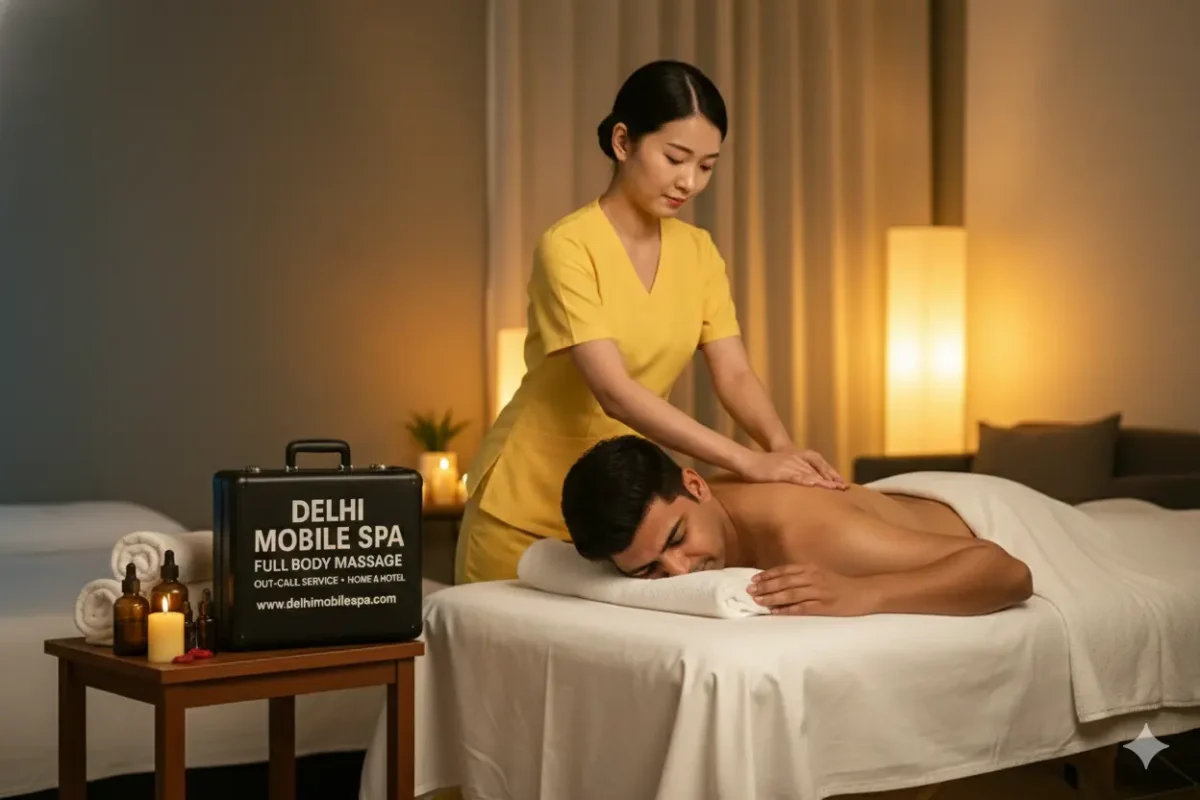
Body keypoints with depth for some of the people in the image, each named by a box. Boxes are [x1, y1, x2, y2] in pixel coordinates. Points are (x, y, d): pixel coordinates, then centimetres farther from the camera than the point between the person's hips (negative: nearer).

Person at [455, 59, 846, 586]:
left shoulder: (698, 252, 1)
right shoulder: (568, 247, -20)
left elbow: (734, 376, -5)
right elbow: (614, 392, -28)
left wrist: (782, 446, -26)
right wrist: (748, 462, -34)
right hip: (528, 509, -5)